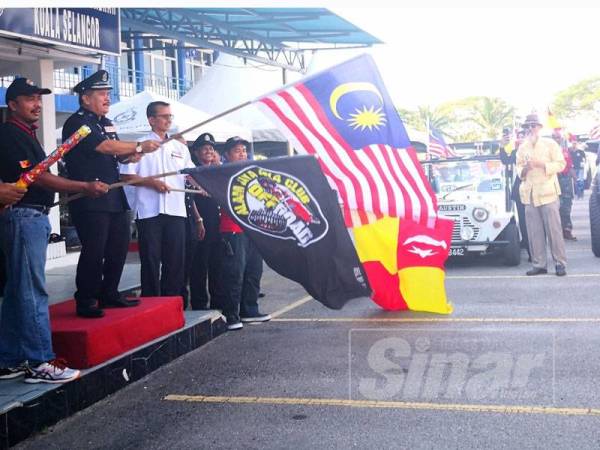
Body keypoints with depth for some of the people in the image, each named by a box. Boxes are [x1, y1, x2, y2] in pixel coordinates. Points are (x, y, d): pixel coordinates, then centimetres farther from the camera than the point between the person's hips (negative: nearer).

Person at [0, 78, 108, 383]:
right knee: (32, 290, -9)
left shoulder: (25, 135, 18)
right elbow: (36, 176, -20)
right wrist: (85, 187, -23)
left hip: (33, 217, 10)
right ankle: (39, 363, -6)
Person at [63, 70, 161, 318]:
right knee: (94, 251, -9)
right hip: (90, 200, -9)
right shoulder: (76, 123, -10)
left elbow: (115, 154, 24)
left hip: (114, 198, 9)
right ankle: (85, 302, 0)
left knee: (119, 248, 12)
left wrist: (131, 155, 1)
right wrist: (140, 146, -17)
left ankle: (109, 294, 23)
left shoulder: (106, 123, 18)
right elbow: (106, 147, -22)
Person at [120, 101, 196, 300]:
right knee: (151, 260, -1)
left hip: (176, 211, 4)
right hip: (149, 212, -4)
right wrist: (151, 182, -13)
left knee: (176, 260, 5)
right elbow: (126, 176, -3)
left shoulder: (180, 147, 16)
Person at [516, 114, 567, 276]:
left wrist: (541, 164, -14)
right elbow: (519, 168, 16)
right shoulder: (522, 148, 14)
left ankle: (560, 263, 1)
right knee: (534, 232, 1)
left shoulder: (550, 144, 3)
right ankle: (539, 264, 6)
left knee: (553, 229, -5)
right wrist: (525, 168, -7)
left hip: (547, 191, -3)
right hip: (529, 194, 3)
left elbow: (560, 164, -2)